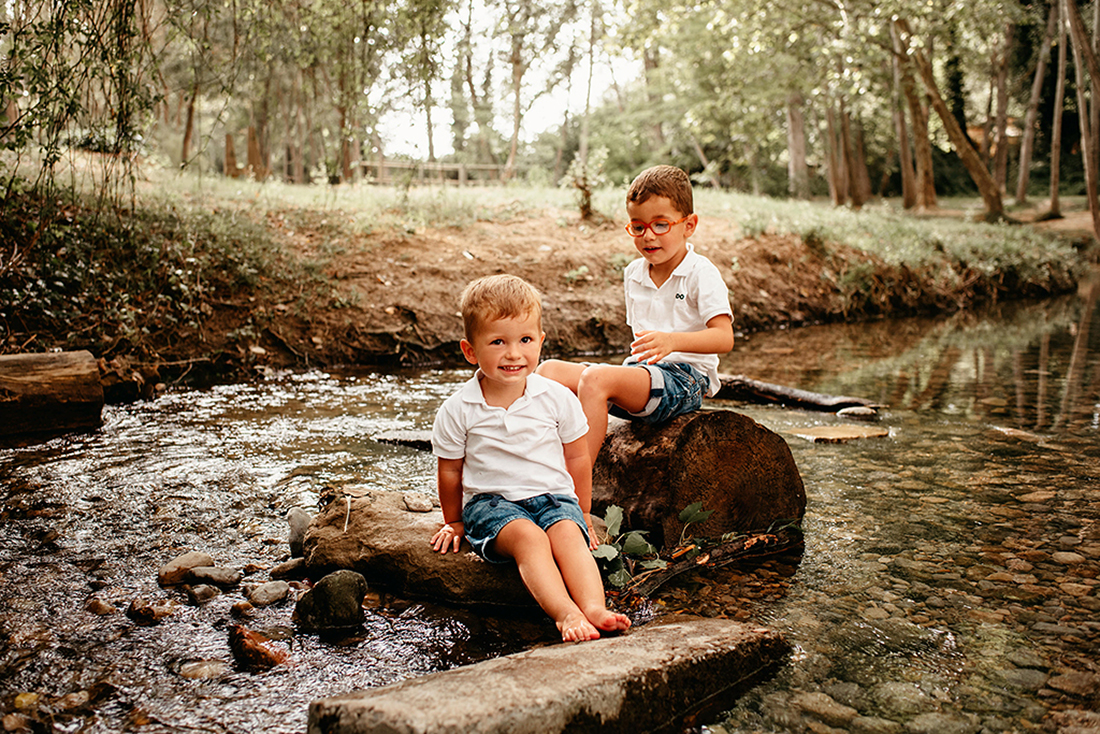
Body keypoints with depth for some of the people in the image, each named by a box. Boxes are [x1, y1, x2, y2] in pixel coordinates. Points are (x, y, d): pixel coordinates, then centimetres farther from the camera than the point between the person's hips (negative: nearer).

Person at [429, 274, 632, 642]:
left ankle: (595, 607, -45)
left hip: (554, 495, 2)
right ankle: (566, 614, -46)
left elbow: (577, 459, 9)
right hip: (490, 501, -2)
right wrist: (454, 522, 17)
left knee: (567, 533, -30)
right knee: (527, 536, -32)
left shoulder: (557, 398, -4)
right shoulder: (457, 411, -7)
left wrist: (583, 515, 15)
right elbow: (450, 470, 7)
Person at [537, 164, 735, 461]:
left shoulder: (701, 273, -6)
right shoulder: (633, 273, 15)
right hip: (640, 371, 8)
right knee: (550, 370, -9)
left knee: (596, 378, -32)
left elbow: (724, 338, -18)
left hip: (686, 377, -8)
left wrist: (672, 341, -33)